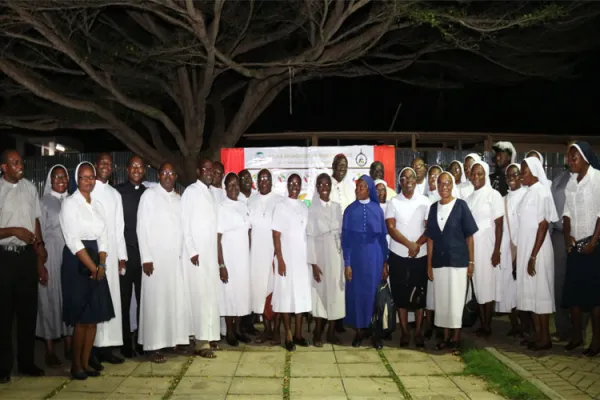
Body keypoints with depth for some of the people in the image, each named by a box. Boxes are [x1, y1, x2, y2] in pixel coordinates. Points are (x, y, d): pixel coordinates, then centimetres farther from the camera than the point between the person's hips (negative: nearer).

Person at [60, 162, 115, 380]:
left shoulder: (98, 205, 12)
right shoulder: (70, 203, -7)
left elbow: (103, 237, 11)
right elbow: (73, 240, -14)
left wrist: (102, 264, -4)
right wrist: (93, 267, -14)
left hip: (96, 263, 6)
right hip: (77, 263, -6)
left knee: (95, 316, 6)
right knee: (81, 317, -3)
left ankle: (86, 362, 16)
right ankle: (76, 364, 10)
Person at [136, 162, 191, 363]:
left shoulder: (179, 199, 12)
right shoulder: (149, 195, -2)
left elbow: (182, 228, 13)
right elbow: (142, 228, -6)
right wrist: (146, 258, -11)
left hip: (177, 258, 5)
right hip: (156, 258, -5)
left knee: (178, 300, 5)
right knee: (156, 301, -3)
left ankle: (176, 339, 15)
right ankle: (154, 346, 1)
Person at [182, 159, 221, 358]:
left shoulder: (212, 193, 15)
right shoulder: (191, 192, -5)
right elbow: (185, 223, -9)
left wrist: (218, 254, 10)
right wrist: (192, 251, -14)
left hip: (211, 252, 7)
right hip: (196, 252, -6)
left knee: (212, 295, 7)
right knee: (200, 296, -7)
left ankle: (210, 336, 16)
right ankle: (201, 342, -3)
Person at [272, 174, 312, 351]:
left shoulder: (304, 208, 11)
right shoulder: (281, 206, -3)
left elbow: (307, 233, 12)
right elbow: (276, 234, -7)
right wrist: (280, 259, -13)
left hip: (302, 257, 5)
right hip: (286, 257, -4)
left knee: (301, 294, 5)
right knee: (286, 294, -3)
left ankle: (298, 334, 13)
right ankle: (288, 336, 3)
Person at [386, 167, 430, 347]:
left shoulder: (424, 202, 2)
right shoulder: (393, 202, 0)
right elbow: (391, 228, -8)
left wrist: (417, 245, -15)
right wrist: (409, 244, -19)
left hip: (420, 255, 0)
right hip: (398, 255, 0)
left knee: (419, 295, 6)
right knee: (401, 294, 4)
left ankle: (418, 332, 15)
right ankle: (404, 332, 13)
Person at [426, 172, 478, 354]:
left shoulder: (460, 205, -4)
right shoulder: (434, 207, 7)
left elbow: (469, 235, -3)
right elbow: (430, 238, 8)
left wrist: (471, 262, -6)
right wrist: (429, 264, 6)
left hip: (458, 261, -4)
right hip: (439, 261, 4)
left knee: (456, 300, 1)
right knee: (441, 300, 9)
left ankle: (456, 338, 12)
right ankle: (446, 337, 20)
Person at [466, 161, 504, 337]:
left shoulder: (493, 195, -4)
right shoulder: (469, 197, 11)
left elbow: (499, 225, -8)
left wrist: (497, 251, -13)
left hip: (487, 247, -5)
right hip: (471, 248, 5)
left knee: (487, 285, -1)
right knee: (477, 285, 7)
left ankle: (488, 326, 8)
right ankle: (481, 325, 14)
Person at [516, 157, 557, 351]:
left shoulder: (541, 192, -13)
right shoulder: (529, 193, 11)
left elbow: (543, 226, -16)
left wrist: (533, 256, -18)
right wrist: (520, 254, 11)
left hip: (538, 251, -8)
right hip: (526, 250, 8)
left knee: (540, 291, -2)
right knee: (530, 292, 11)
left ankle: (545, 338, 7)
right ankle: (538, 334, 19)